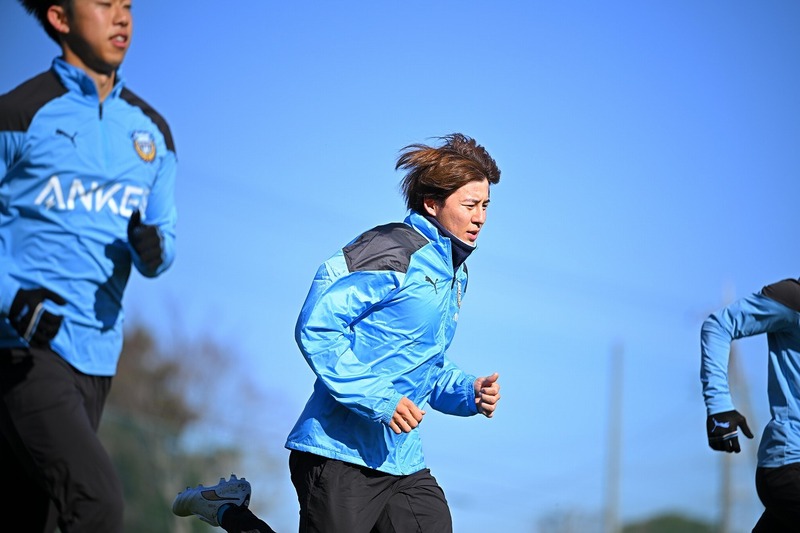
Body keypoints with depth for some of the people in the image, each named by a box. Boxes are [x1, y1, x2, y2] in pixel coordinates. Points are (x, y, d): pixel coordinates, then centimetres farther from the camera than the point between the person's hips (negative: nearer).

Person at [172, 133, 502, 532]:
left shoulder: (453, 274, 17)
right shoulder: (393, 253, -12)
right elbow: (316, 325, -19)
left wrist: (467, 393, 6)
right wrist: (376, 399, -22)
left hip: (403, 461, 9)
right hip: (342, 452, -9)